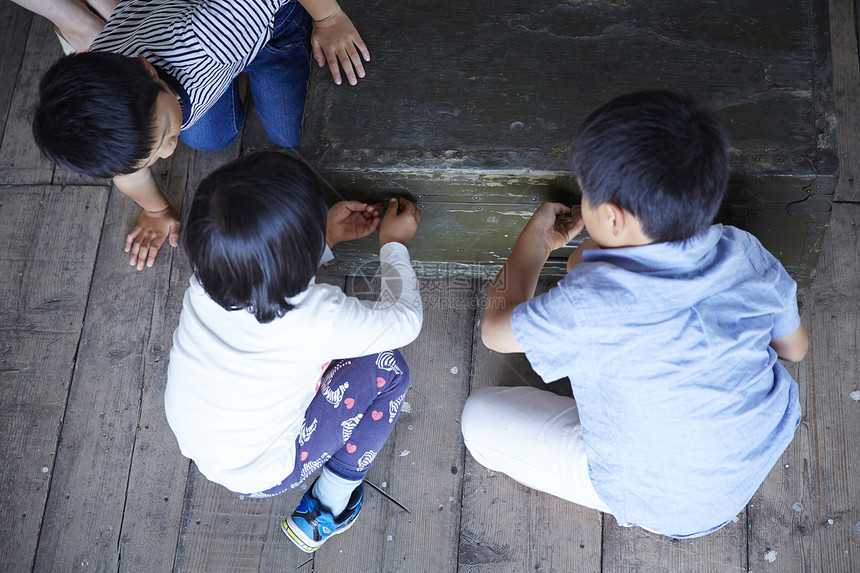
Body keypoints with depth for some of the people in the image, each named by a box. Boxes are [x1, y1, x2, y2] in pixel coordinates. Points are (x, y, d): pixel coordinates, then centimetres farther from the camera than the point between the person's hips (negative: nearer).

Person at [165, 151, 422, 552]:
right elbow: (406, 320, -16)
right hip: (261, 475, -5)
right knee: (388, 369, 0)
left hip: (191, 441, 6)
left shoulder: (205, 282, -21)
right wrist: (394, 244, -1)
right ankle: (325, 511, 13)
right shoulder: (318, 319, -36)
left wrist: (326, 234, 4)